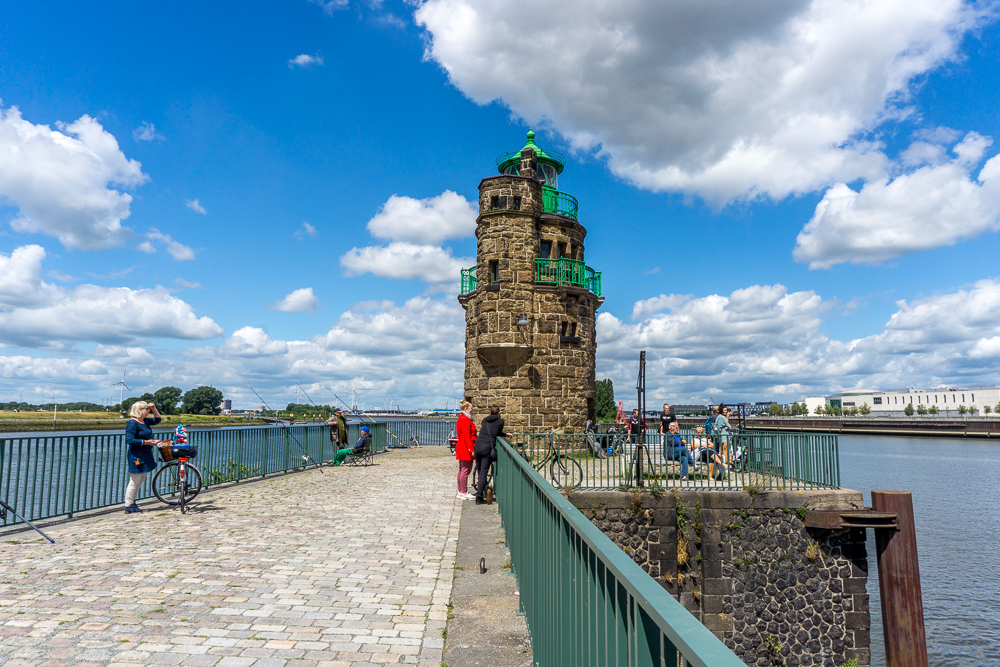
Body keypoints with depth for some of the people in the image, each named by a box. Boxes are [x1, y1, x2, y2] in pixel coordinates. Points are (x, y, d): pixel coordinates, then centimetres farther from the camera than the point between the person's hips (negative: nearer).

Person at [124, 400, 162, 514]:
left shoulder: (145, 421, 10)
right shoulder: (132, 423, -16)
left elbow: (157, 420, 26)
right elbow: (130, 440, -22)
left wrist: (154, 408, 11)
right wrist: (146, 442, -20)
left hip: (145, 456, 10)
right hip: (136, 456, -10)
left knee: (141, 480, 16)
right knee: (134, 481, -3)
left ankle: (132, 504, 26)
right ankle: (128, 507, 6)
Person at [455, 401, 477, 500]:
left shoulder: (461, 418, 17)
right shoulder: (465, 419, -16)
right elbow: (467, 436, -21)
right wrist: (471, 449, -21)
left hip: (461, 447, 11)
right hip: (466, 448, -11)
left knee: (462, 470, 14)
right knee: (465, 470, -7)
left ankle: (460, 492, 20)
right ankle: (463, 493, -3)